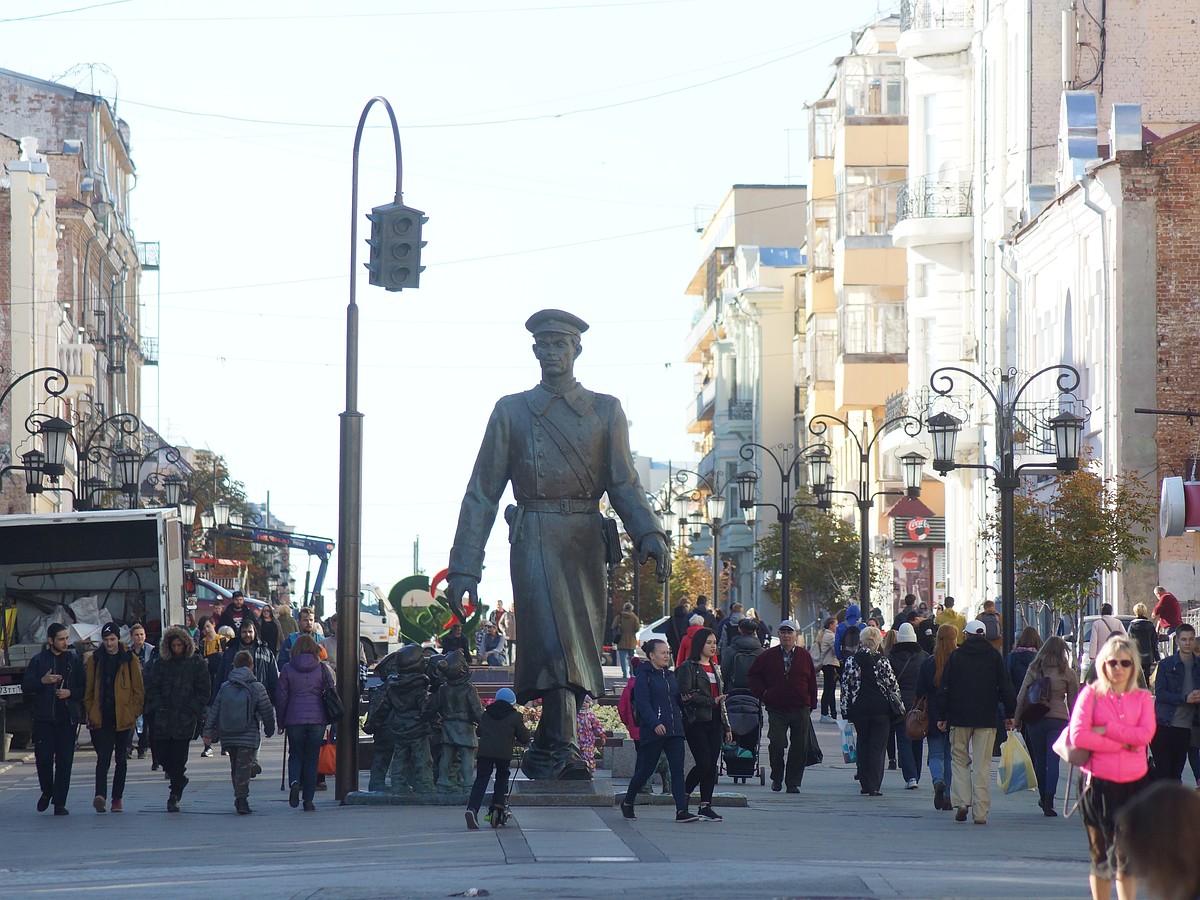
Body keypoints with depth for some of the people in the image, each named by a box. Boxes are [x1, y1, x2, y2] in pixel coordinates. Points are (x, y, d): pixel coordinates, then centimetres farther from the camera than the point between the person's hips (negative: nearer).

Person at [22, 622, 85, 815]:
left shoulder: (75, 660, 7)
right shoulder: (39, 660, 6)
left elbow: (84, 688, 8)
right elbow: (25, 686, 2)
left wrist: (70, 692, -11)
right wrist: (42, 681, -15)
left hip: (67, 718, 0)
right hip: (44, 718, 0)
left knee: (64, 761, -2)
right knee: (43, 757, -5)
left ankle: (60, 803, 5)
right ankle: (47, 792, 21)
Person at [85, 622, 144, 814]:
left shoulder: (130, 660, 3)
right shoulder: (94, 660, 7)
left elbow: (139, 690, 5)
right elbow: (89, 690, 10)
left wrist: (133, 713, -3)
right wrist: (91, 713, 2)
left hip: (124, 718, 0)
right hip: (101, 718, 0)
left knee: (121, 759, 7)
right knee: (103, 757, -12)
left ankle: (117, 798, 14)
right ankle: (101, 795, -24)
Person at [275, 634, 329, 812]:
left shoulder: (287, 670, 1)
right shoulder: (322, 669, 1)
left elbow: (281, 697, 2)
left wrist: (281, 722, 11)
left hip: (294, 719, 0)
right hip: (317, 719, 0)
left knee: (295, 756, 14)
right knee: (312, 759, 8)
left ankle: (294, 783, -16)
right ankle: (308, 800, 5)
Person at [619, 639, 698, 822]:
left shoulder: (670, 675, 17)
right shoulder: (643, 675, -5)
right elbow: (642, 703, -14)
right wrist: (655, 724, -24)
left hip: (674, 729, 6)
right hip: (652, 731, -6)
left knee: (677, 769, -5)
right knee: (646, 769, 4)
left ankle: (682, 810, -10)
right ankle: (627, 803, 25)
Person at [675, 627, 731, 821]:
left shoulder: (715, 668, 19)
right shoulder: (688, 667, -3)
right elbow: (685, 695, -14)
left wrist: (726, 727, 17)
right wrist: (711, 702, -14)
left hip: (714, 723, 7)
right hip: (696, 722, -7)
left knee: (713, 765, 1)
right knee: (704, 763, -13)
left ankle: (706, 805, 5)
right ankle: (683, 796, 6)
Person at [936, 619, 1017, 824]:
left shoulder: (956, 656, 1)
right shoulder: (994, 656, 3)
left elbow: (944, 689, 1)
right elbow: (1006, 687, 2)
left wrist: (942, 716, 7)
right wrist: (1009, 714, 10)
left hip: (960, 717, -1)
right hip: (987, 719, 1)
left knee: (959, 759, 13)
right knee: (982, 765, 2)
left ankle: (962, 802, -3)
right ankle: (980, 812, -2)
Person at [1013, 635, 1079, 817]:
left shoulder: (1034, 669, 5)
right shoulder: (1068, 673, 0)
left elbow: (1022, 696, 3)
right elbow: (1073, 701, 5)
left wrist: (1017, 719, 9)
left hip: (1034, 719, 2)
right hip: (1058, 719, -2)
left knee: (1039, 759, 15)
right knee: (1053, 760, -3)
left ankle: (1043, 798, 27)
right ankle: (1048, 803, -11)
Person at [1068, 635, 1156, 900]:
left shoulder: (1142, 698, 9)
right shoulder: (1091, 694, 2)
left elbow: (1145, 734, -10)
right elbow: (1077, 736, -11)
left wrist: (1105, 730, -13)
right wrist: (1122, 744, -10)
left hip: (1134, 783, 1)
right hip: (1098, 783, -1)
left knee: (1127, 857, -3)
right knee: (1100, 855, 6)